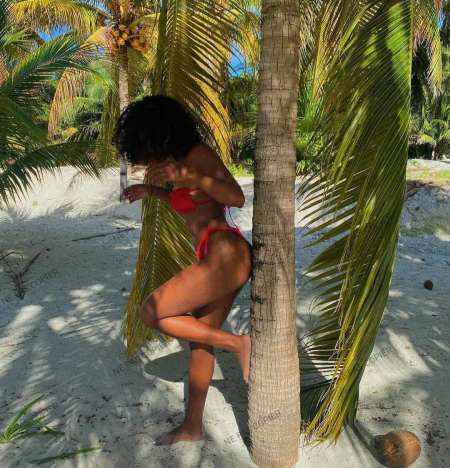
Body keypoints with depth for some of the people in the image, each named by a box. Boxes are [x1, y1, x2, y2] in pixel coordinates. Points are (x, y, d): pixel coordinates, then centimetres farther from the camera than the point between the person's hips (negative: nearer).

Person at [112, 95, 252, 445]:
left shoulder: (198, 154, -10)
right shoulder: (183, 160, 15)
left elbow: (237, 198, -19)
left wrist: (190, 178, -29)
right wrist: (153, 190, 29)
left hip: (224, 256, -9)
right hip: (220, 259, 9)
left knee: (152, 313, -3)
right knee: (199, 340, 16)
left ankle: (237, 343, 1)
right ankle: (193, 427, 32)